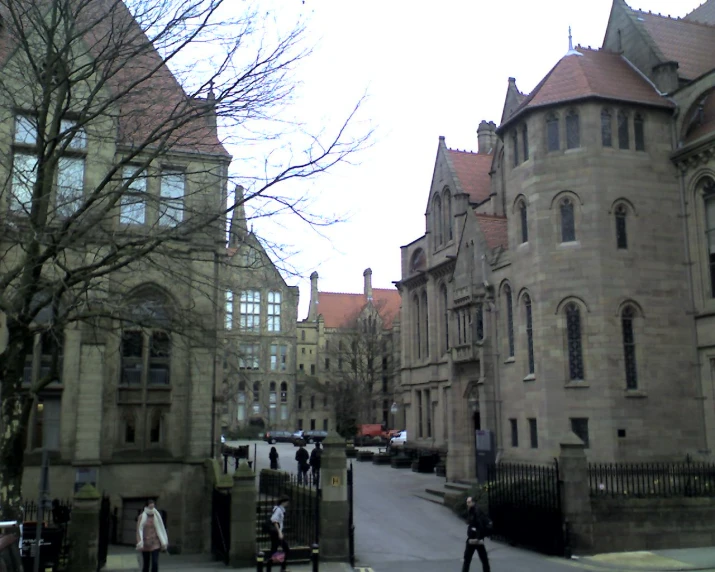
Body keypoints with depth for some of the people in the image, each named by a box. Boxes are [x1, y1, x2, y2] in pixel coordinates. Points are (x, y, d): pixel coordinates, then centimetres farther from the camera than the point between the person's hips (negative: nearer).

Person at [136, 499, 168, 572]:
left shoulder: (157, 516, 2)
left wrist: (164, 542, 5)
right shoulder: (142, 517, -5)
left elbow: (161, 529, 6)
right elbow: (139, 530, -7)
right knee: (145, 564, 8)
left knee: (155, 563, -10)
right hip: (145, 544, -1)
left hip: (155, 544, 1)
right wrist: (139, 543, -15)